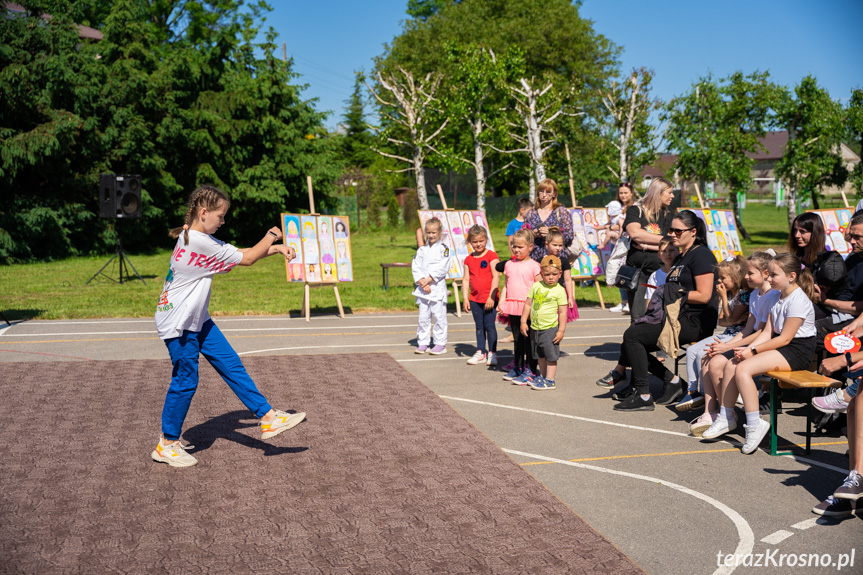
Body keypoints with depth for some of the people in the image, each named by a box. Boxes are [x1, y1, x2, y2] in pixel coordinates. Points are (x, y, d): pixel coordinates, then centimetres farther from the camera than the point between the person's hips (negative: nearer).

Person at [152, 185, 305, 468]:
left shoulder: (194, 237, 7)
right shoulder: (200, 242, -23)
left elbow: (239, 254, 12)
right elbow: (246, 258, -14)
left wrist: (275, 248, 4)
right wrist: (271, 236, 3)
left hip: (196, 319, 10)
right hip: (178, 324, -10)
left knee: (231, 365, 6)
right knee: (185, 381, 0)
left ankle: (268, 417, 10)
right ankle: (167, 445, 15)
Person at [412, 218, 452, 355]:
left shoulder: (444, 249, -2)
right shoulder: (421, 249, 11)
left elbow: (441, 269, -11)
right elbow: (415, 267, 3)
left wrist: (428, 280, -15)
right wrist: (422, 282, -10)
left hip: (437, 288, -4)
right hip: (423, 288, 4)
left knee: (439, 316, -2)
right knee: (423, 317, 7)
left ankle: (440, 344, 7)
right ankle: (423, 343, 15)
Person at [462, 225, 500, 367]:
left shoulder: (491, 256, -6)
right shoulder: (468, 259, 9)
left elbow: (496, 277, -10)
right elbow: (466, 280, 9)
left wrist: (491, 297, -15)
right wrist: (465, 298, 2)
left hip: (489, 299, -5)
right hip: (474, 299, 5)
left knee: (489, 326, -2)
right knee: (479, 326, 12)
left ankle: (492, 353, 8)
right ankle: (480, 353, 20)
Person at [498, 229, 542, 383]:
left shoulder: (533, 266, -6)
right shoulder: (509, 265, 10)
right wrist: (501, 303, 7)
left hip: (528, 307, -5)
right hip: (512, 307, 6)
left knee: (528, 339, -1)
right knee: (517, 339, 16)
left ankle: (529, 370, 5)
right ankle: (517, 367, 26)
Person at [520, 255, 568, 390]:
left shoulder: (559, 291, -9)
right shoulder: (536, 286, 2)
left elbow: (562, 312, -8)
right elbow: (528, 304, 8)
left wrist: (561, 330, -11)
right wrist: (523, 322, 5)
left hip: (550, 328, -5)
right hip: (535, 328, 5)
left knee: (551, 355, 0)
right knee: (540, 355, 18)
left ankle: (549, 380, 7)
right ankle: (542, 376, 33)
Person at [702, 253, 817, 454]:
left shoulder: (798, 300, -17)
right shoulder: (777, 298, 13)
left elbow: (785, 338, -20)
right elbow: (768, 332, 8)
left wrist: (753, 351, -18)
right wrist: (748, 349, -8)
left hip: (798, 351, -10)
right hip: (780, 346, 10)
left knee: (743, 369, -25)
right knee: (731, 364, -3)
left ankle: (754, 424, -17)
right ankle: (726, 417, 6)